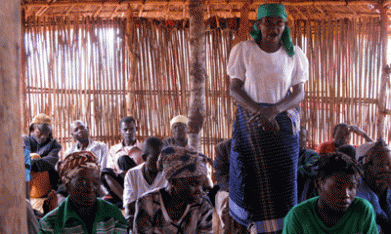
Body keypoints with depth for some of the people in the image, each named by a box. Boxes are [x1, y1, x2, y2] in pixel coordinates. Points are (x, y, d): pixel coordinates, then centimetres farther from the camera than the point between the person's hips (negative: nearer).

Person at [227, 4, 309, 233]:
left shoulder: (294, 54, 0)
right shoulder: (243, 50, -3)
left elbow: (299, 93, -2)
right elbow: (235, 88, -5)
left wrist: (273, 111, -20)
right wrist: (259, 112, -19)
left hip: (283, 122, 1)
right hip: (250, 120, 0)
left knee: (282, 179, -1)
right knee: (251, 178, 5)